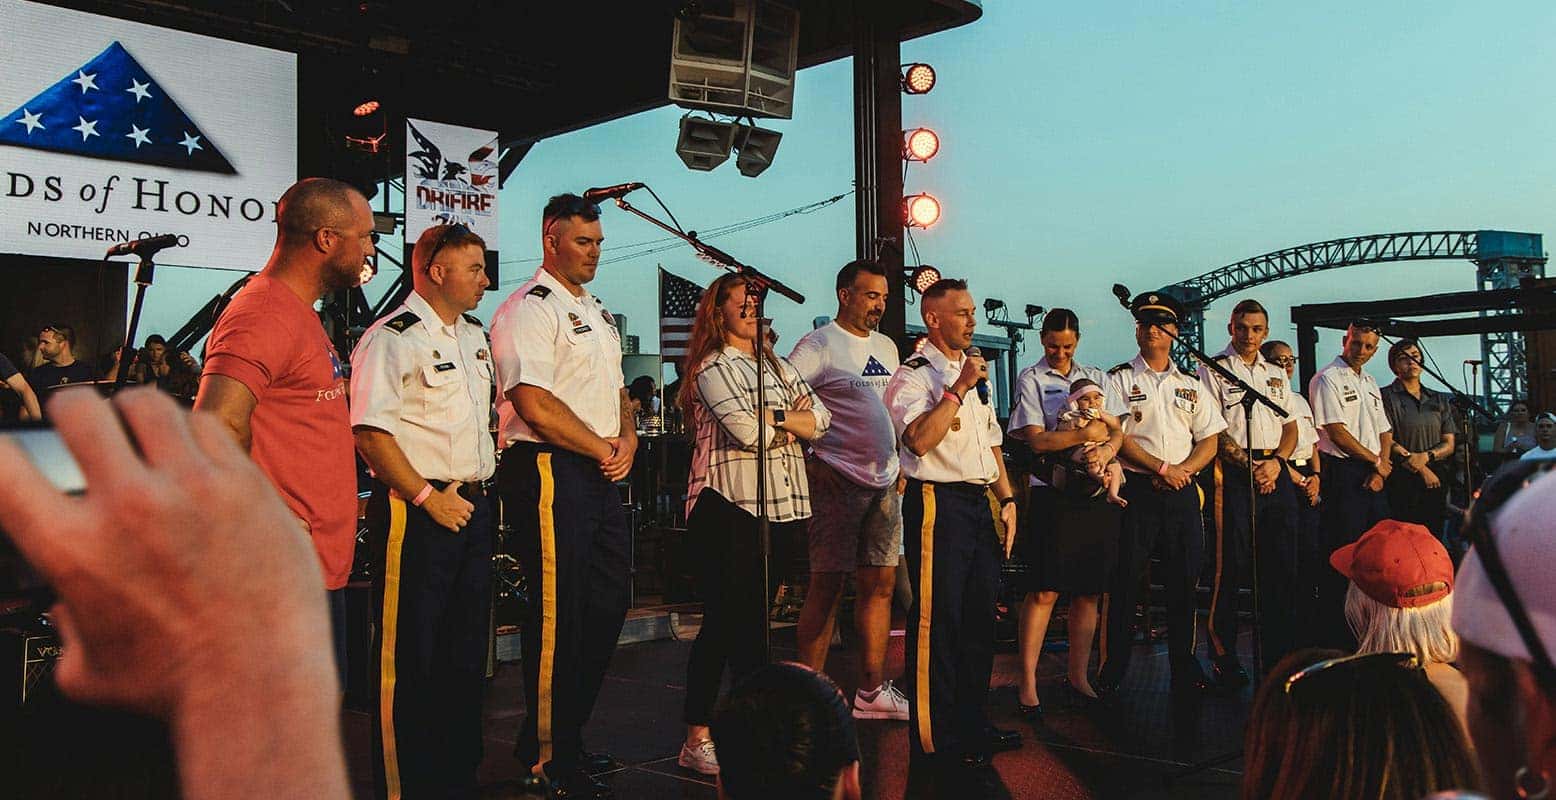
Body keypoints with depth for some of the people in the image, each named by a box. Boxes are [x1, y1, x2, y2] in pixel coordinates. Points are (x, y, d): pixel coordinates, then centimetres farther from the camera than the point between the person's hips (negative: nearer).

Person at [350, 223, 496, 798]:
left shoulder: (475, 336, 16)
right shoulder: (392, 338, -10)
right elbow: (369, 432, -18)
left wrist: (483, 488, 16)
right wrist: (429, 498, -18)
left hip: (474, 507, 9)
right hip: (416, 511, -8)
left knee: (468, 650, 14)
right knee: (409, 658, -2)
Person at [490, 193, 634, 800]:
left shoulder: (595, 311, 21)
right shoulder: (529, 309, -9)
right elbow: (534, 404, -19)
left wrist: (628, 436, 4)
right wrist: (603, 449, -10)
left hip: (602, 475, 10)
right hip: (550, 471, -9)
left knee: (607, 606, 13)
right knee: (558, 613, -6)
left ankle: (569, 738, 27)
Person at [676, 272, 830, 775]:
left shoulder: (777, 366, 20)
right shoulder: (714, 367, -3)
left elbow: (820, 417, 9)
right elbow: (748, 432, -17)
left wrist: (774, 419, -8)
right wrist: (793, 421, 1)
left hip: (779, 506, 7)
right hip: (730, 505, -7)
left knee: (755, 619, 12)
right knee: (722, 620, -5)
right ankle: (697, 740, 2)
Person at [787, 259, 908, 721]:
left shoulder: (886, 347, 17)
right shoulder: (818, 345, -6)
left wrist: (898, 463, 17)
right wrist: (807, 463, -15)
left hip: (885, 483, 7)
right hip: (838, 483, -7)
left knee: (880, 585, 7)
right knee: (827, 585, -4)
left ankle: (872, 692, 16)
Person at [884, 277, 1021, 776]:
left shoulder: (971, 371, 19)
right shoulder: (912, 376, -8)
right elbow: (919, 439, -24)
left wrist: (1006, 498, 14)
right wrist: (959, 389, -21)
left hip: (978, 502, 9)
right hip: (937, 504, -9)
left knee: (980, 616, 14)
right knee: (936, 620, -5)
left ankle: (971, 723, 27)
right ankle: (933, 741, 4)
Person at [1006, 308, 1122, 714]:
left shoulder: (1096, 377, 17)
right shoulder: (1031, 379, 4)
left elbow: (1117, 429, 9)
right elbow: (1036, 440, -7)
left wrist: (1108, 447, -12)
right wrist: (1086, 434, -11)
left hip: (1096, 491, 5)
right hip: (1052, 491, -4)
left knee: (1089, 590, 7)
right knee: (1044, 590, -8)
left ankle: (1078, 676, 18)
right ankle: (1027, 683, -2)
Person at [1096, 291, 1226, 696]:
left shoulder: (1191, 385, 16)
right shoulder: (1120, 379, 4)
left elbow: (1209, 442, 11)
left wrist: (1182, 471, -7)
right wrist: (1161, 468, -12)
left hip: (1182, 493, 4)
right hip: (1136, 491, -3)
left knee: (1184, 581, 7)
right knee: (1125, 581, -2)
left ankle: (1185, 669, 18)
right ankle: (1112, 671, 6)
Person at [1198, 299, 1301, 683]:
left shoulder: (1277, 375, 21)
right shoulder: (1213, 370, 3)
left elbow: (1291, 427, 16)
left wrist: (1277, 461, -3)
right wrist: (1250, 467, -11)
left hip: (1276, 472, 5)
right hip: (1233, 473, -5)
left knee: (1282, 568, 6)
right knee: (1231, 566, -5)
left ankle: (1278, 656, 15)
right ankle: (1223, 655, 2)